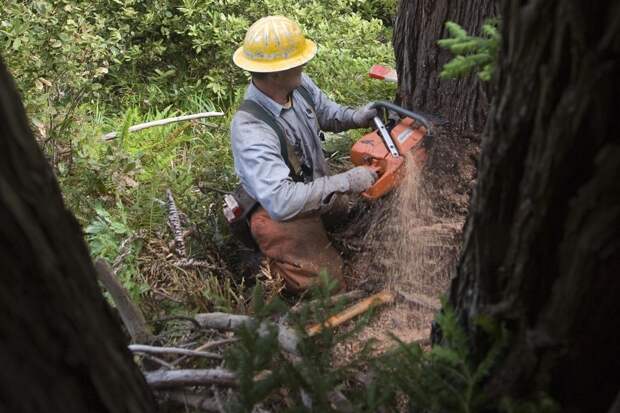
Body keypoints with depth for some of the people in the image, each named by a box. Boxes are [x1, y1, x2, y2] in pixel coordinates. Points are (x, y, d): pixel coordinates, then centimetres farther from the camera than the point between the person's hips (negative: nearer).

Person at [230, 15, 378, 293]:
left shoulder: (299, 84, -11)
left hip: (314, 195, 8)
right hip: (284, 216, -8)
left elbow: (325, 112, 10)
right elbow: (281, 201, -42)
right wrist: (344, 182, -38)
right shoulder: (250, 129, -35)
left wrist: (355, 118, -12)